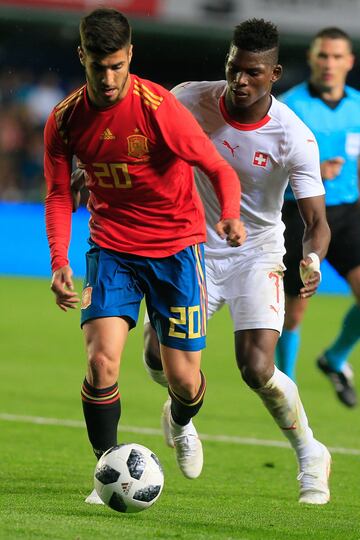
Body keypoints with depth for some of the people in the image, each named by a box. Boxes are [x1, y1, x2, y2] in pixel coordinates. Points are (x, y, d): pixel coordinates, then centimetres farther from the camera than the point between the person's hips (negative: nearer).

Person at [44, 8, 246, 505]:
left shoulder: (158, 107, -19)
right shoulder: (65, 120, -7)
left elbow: (220, 170, -12)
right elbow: (59, 194, 5)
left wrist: (230, 216, -33)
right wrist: (59, 263, -9)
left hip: (176, 245, -2)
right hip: (112, 249, 2)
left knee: (184, 381, 0)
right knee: (102, 360, -20)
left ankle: (181, 424, 39)